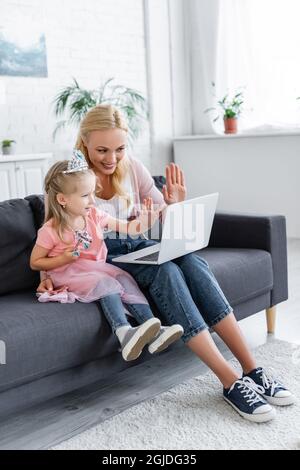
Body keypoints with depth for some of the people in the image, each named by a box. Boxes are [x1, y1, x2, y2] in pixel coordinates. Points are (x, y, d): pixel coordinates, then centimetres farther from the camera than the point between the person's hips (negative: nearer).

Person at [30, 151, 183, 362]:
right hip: (68, 274, -5)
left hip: (96, 268, 6)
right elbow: (35, 263, -4)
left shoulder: (95, 215, 4)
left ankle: (153, 332, -32)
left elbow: (127, 228, 4)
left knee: (125, 278, -21)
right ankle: (124, 333, -47)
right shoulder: (51, 231, -12)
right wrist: (63, 259, -18)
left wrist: (145, 219, -14)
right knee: (106, 283, -31)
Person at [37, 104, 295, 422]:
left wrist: (176, 204, -16)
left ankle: (251, 369, -26)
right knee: (165, 271, -33)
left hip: (137, 246, 5)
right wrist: (47, 275, -19)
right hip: (101, 257, -4)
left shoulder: (133, 169, 1)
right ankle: (231, 381, -35)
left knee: (192, 262, -27)